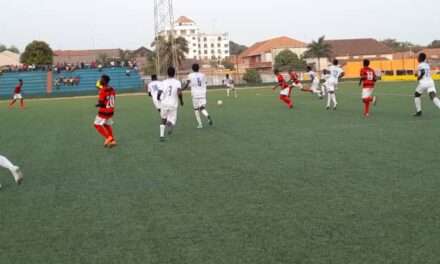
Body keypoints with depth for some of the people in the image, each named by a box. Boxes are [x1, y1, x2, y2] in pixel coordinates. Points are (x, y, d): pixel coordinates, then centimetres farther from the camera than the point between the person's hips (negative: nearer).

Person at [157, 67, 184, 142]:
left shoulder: (164, 82, 2)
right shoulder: (177, 82, -2)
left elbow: (159, 93, -4)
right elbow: (179, 93, -18)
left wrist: (158, 99, 19)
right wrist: (181, 101, -1)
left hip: (164, 103, 2)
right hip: (173, 104, -2)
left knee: (163, 120, 21)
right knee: (172, 120, 13)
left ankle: (162, 136, 14)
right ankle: (170, 123, -24)